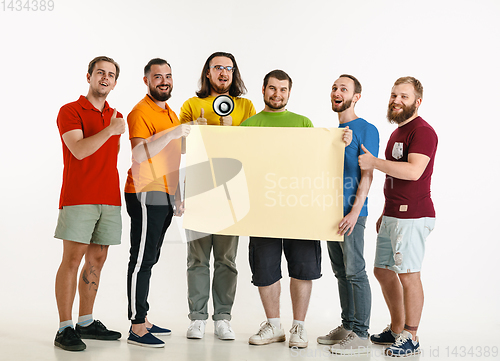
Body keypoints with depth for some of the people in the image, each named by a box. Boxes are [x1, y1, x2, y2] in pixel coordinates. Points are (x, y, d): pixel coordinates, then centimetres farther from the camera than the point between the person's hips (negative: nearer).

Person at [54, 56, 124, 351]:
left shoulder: (117, 117, 17)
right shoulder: (70, 111, -1)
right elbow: (79, 150, -15)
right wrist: (109, 130, -19)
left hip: (109, 199, 6)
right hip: (78, 199, -6)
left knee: (97, 261, 8)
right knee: (72, 260, -7)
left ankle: (86, 322, 17)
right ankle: (65, 329, -4)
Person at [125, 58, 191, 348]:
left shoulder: (170, 114, 19)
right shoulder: (141, 112, -9)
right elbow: (140, 154, -23)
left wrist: (177, 197, 23)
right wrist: (171, 134, -30)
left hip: (164, 196, 9)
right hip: (145, 195, -9)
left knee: (150, 259, 12)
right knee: (142, 259, -7)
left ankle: (143, 320, 20)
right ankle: (137, 329, -3)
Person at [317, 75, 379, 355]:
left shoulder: (366, 130, -6)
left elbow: (367, 174, -12)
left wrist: (355, 210, -20)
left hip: (351, 212, -8)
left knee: (355, 272, -6)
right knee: (341, 272, 13)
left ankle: (360, 335, -1)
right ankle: (347, 326, 22)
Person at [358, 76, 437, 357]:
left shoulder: (423, 131, -12)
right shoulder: (397, 132, 19)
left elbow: (413, 171, -26)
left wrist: (374, 162, -22)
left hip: (412, 216, -10)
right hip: (392, 215, 10)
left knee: (408, 274, -6)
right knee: (383, 270, 14)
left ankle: (410, 338, 4)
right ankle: (396, 329, 26)